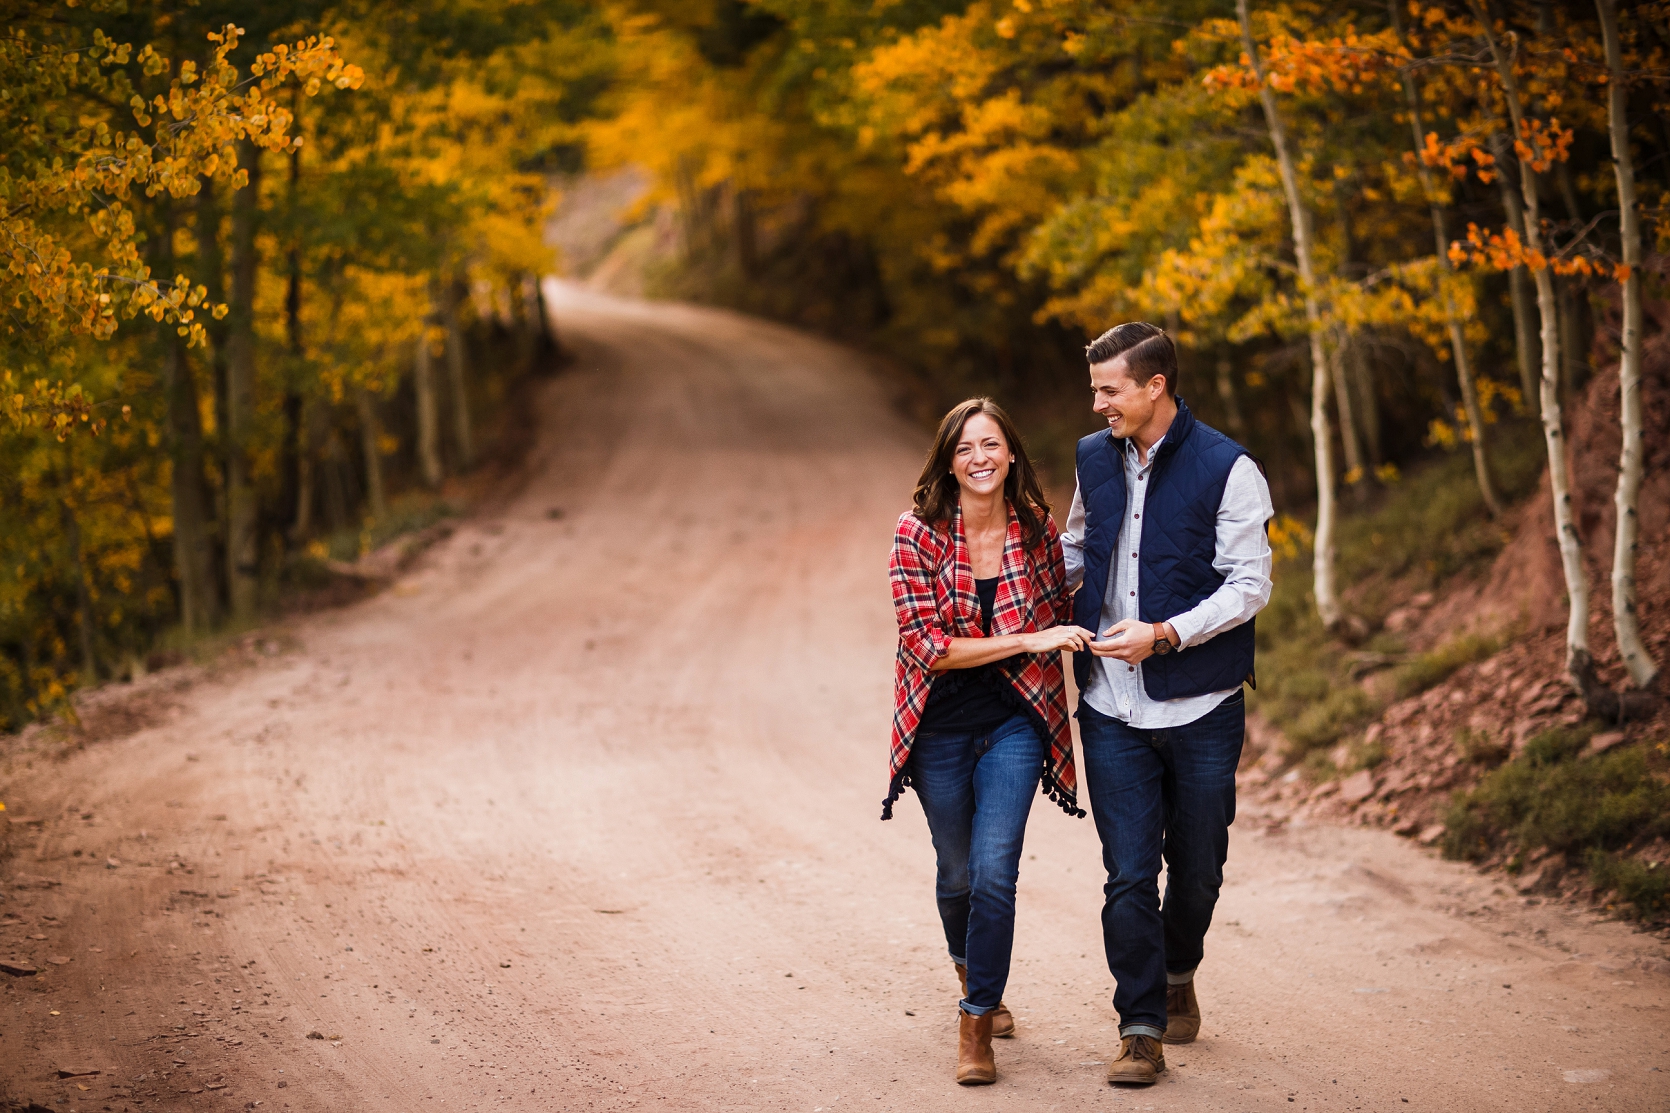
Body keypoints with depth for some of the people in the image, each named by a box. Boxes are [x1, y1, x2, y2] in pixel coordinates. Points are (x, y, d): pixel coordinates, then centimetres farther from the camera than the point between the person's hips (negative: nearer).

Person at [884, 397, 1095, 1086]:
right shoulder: (918, 533, -11)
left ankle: (977, 1023, 1)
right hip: (940, 725, 0)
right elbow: (927, 646, -17)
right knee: (957, 872, 15)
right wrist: (1030, 640, -20)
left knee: (994, 871, -12)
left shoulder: (1037, 530, -3)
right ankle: (975, 981, 44)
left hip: (1015, 721, 0)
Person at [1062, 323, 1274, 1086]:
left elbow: (1249, 587, -11)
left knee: (1196, 868, 11)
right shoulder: (1095, 460, 7)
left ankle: (1179, 976, 38)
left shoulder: (1227, 470, -9)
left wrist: (1165, 634, -21)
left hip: (1200, 707, -3)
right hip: (1113, 707, 3)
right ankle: (1141, 1030, 5)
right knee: (1128, 874, -2)